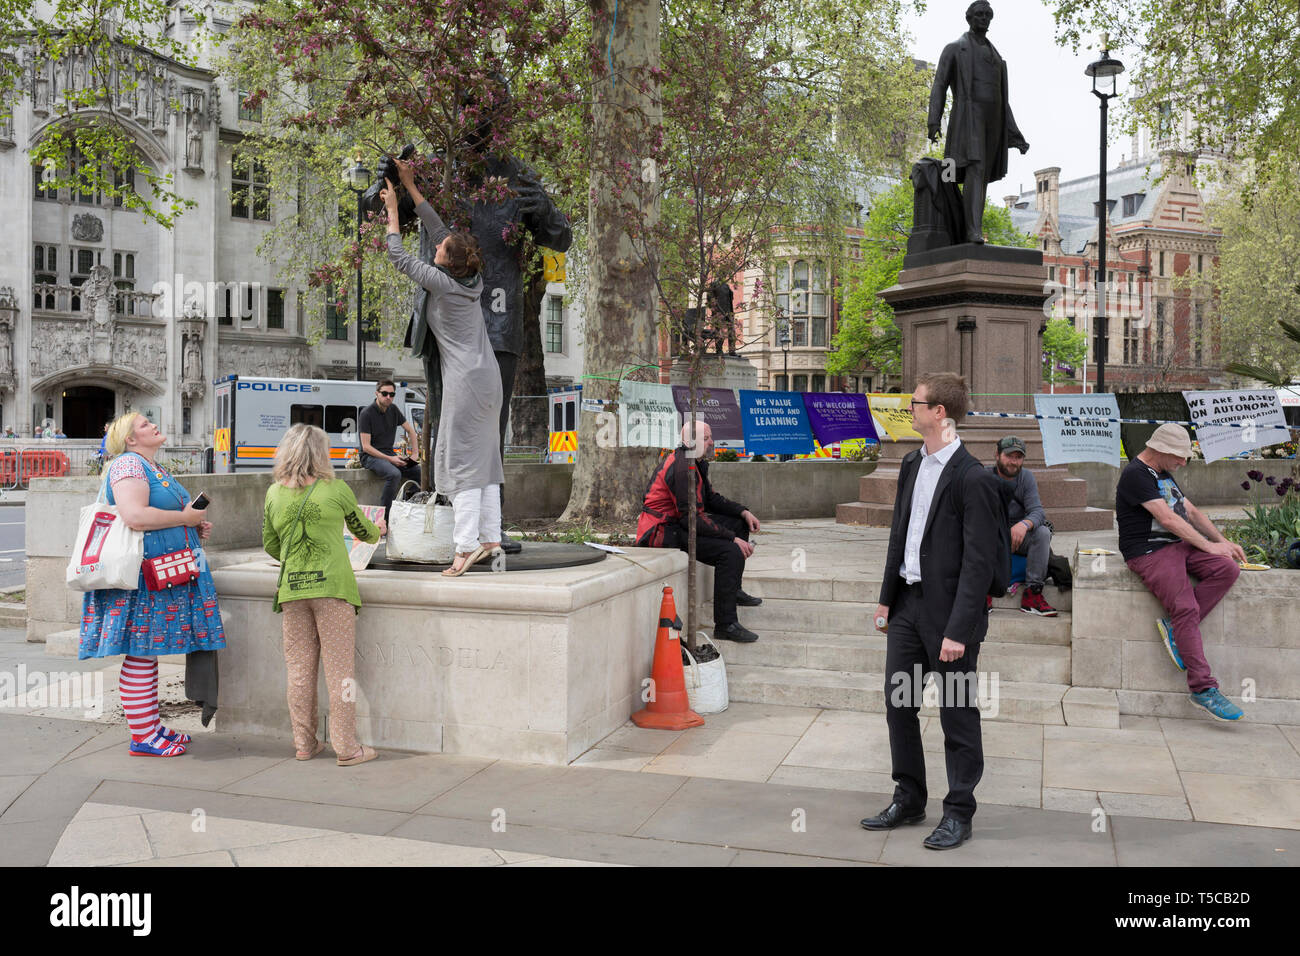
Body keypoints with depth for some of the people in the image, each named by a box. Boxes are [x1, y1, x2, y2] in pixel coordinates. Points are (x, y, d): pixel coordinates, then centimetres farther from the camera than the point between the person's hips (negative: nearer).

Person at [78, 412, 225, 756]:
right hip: (142, 576, -10)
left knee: (148, 654, 13)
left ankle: (152, 727, 19)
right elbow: (135, 516, -25)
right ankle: (142, 738, 0)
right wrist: (185, 518, -15)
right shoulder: (128, 464, -10)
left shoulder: (156, 469, 21)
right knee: (141, 654, -5)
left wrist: (196, 529, 14)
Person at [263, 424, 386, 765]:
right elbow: (362, 530, 13)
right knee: (339, 667, 1)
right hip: (332, 585, -3)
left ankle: (304, 744, 19)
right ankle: (346, 747, 5)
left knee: (299, 668, 10)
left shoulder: (274, 493, 5)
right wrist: (378, 530, 36)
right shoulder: (336, 489, -2)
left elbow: (270, 545, 14)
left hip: (292, 589, 3)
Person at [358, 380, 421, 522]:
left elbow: (410, 430, 19)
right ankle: (382, 518, -32)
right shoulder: (367, 413, -12)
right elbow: (366, 446, -15)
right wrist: (390, 459, -21)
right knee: (395, 474, -36)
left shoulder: (393, 410, 8)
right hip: (370, 456, -7)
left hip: (389, 454, 7)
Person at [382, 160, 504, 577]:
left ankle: (466, 546, -12)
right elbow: (437, 230, 18)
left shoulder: (442, 283, -12)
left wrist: (392, 212, 13)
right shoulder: (471, 278, 7)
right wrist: (410, 187, 24)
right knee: (483, 457, 9)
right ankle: (491, 539, 10)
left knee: (460, 458, -8)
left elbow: (399, 257, 0)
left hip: (465, 380, -8)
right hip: (488, 376, 8)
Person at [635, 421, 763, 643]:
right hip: (662, 531, -11)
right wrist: (732, 539, -23)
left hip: (679, 524, 11)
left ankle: (733, 590, 21)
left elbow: (712, 499, 23)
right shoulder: (681, 467, -21)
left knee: (739, 523, 16)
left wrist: (743, 512, 8)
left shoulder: (697, 464, 12)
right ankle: (725, 625, -24)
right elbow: (691, 518, -25)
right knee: (731, 552, -26)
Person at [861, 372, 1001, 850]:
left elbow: (979, 563, -18)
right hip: (907, 604, 8)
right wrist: (886, 598, 14)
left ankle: (958, 813, 21)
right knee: (898, 703, 14)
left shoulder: (974, 478, -16)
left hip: (948, 610, -8)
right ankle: (908, 799, 30)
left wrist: (958, 630, -20)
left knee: (957, 715, 6)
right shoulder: (912, 465, 9)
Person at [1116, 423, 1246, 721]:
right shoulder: (1135, 474, -12)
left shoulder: (1163, 473, 20)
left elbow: (1191, 511, 24)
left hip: (1178, 545, 9)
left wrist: (1223, 541, 15)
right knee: (1186, 608, -22)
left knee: (1227, 569, -15)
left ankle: (1174, 627, -13)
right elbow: (1168, 519, -17)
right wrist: (1209, 546, -12)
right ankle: (1203, 688, -20)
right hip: (1149, 553, -9)